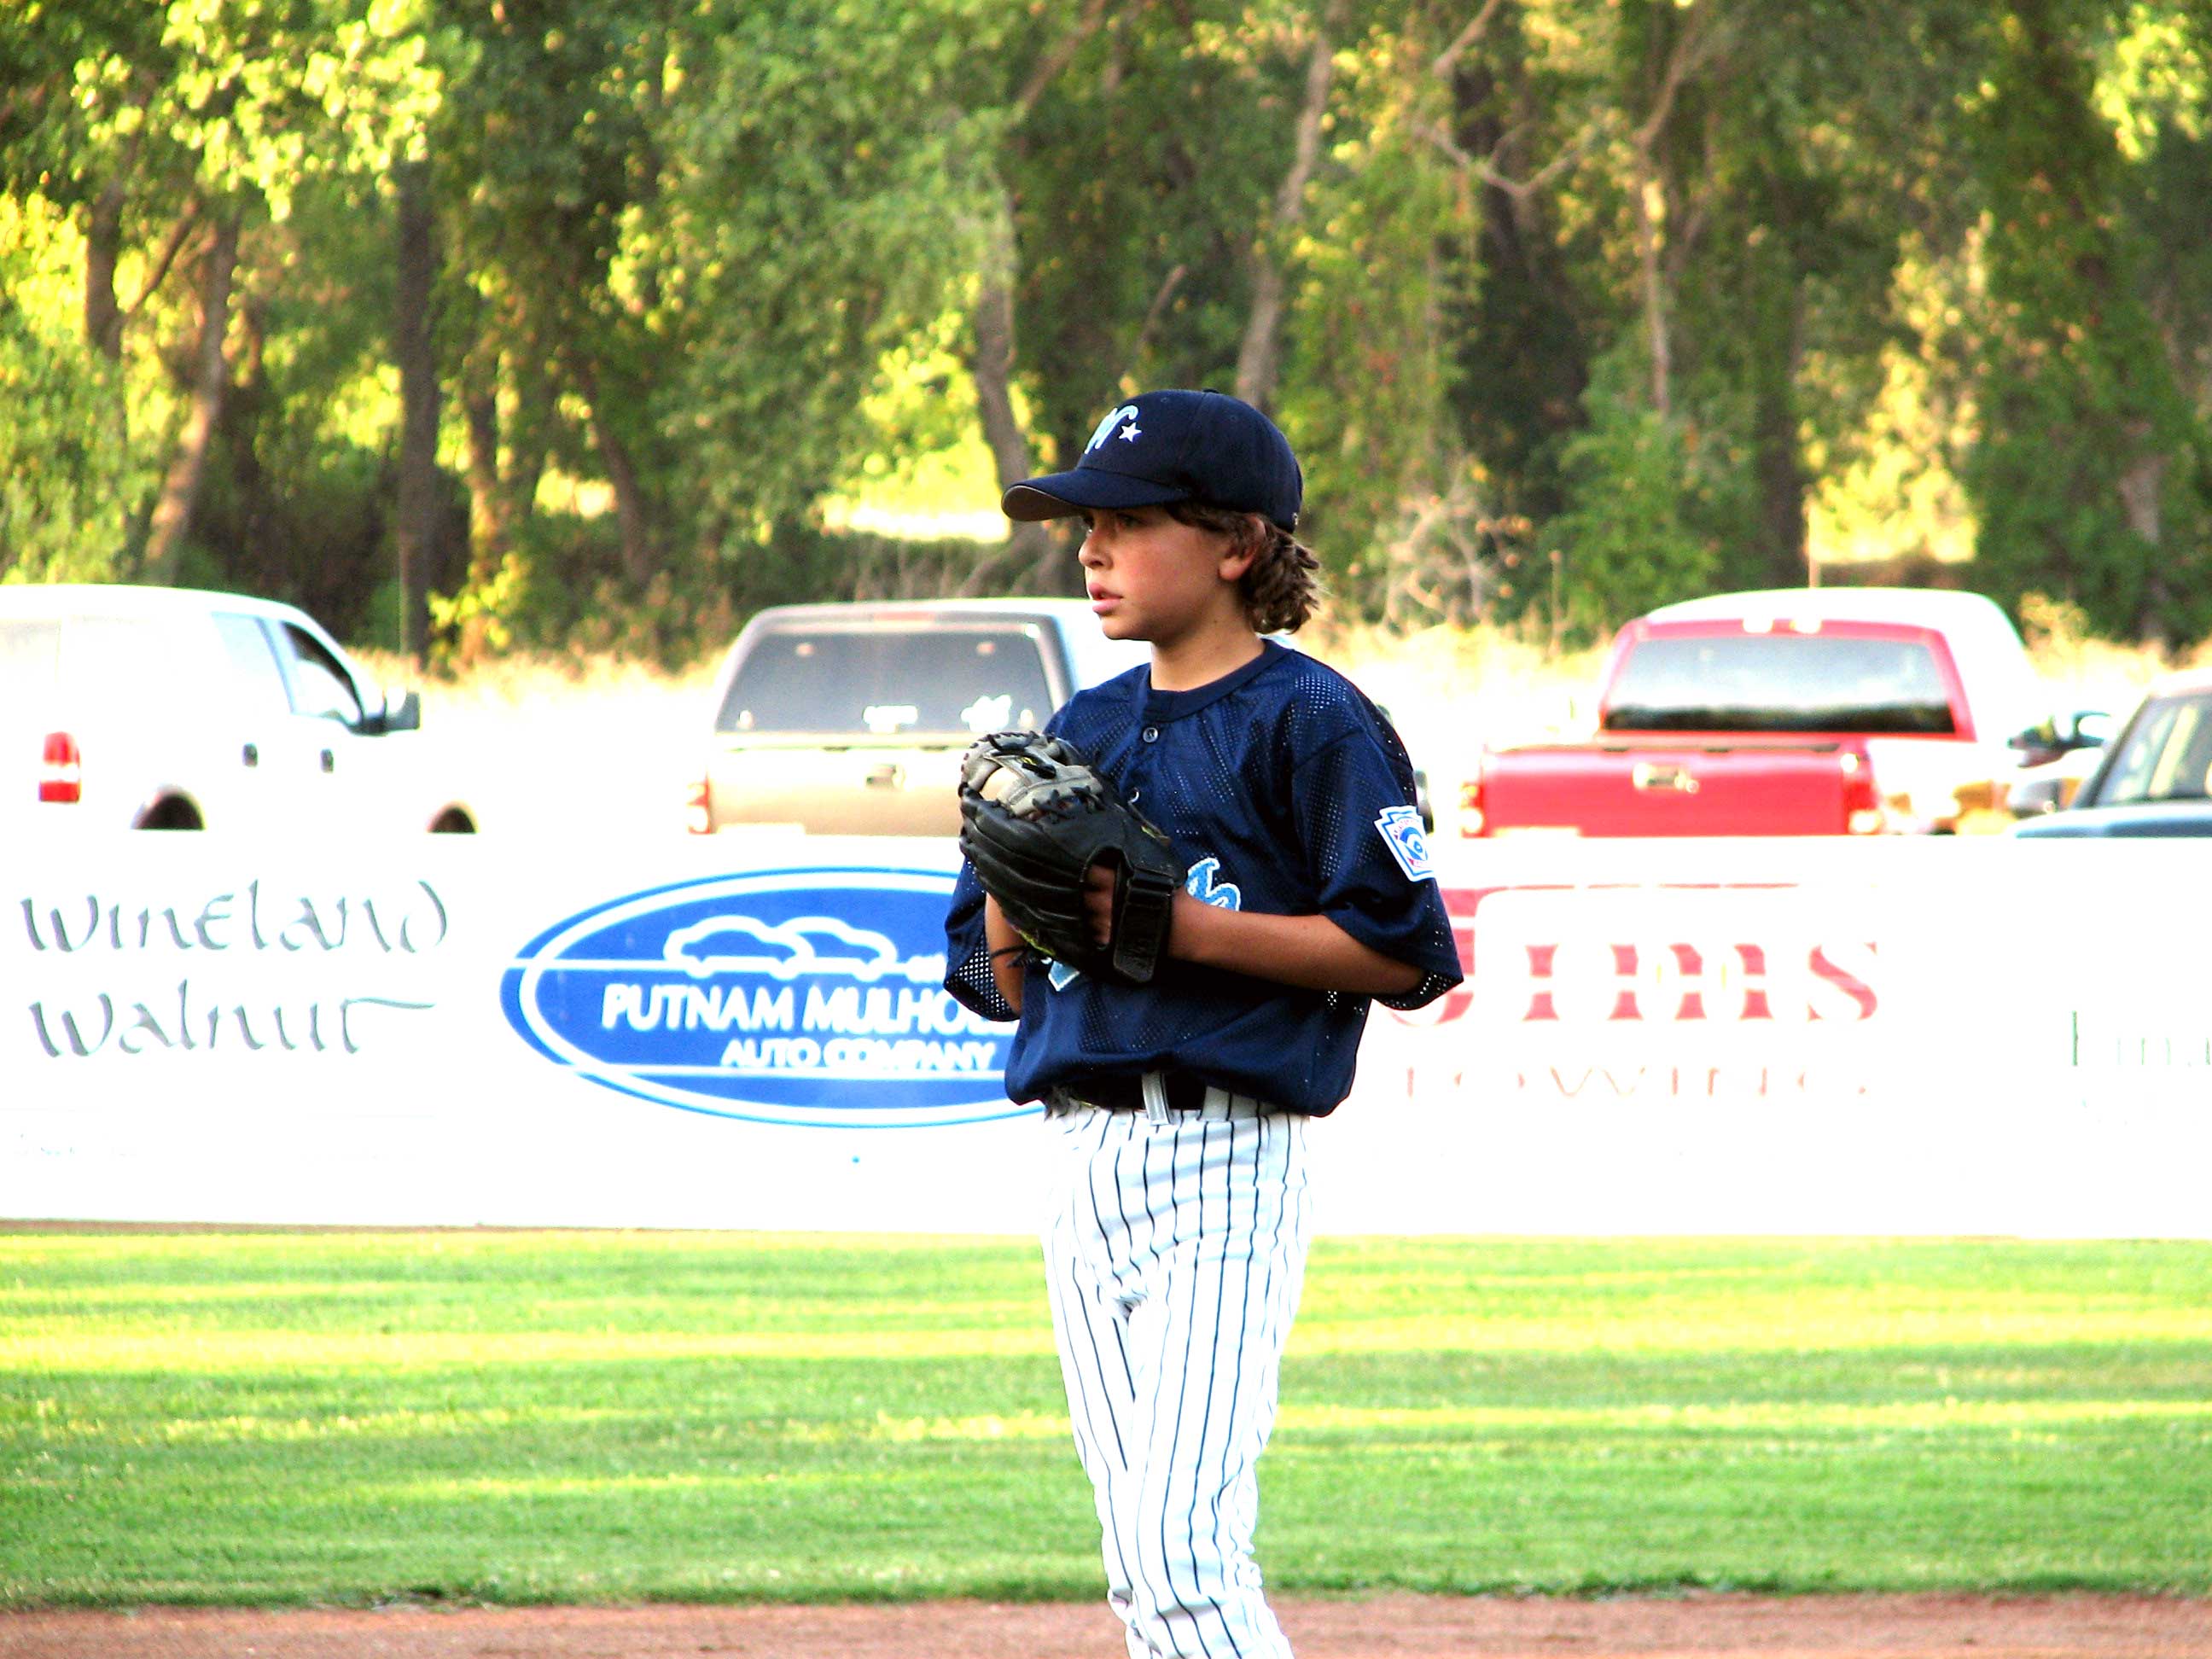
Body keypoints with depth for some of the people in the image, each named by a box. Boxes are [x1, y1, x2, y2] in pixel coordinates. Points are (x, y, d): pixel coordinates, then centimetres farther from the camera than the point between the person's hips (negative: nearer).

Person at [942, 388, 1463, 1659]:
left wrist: (1186, 926, -16)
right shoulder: (1082, 730, 16)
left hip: (1228, 1154, -7)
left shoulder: (1310, 723, -5)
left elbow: (1402, 954, -11)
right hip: (1082, 1158, 7)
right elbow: (999, 983, 18)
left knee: (1183, 1541, -17)